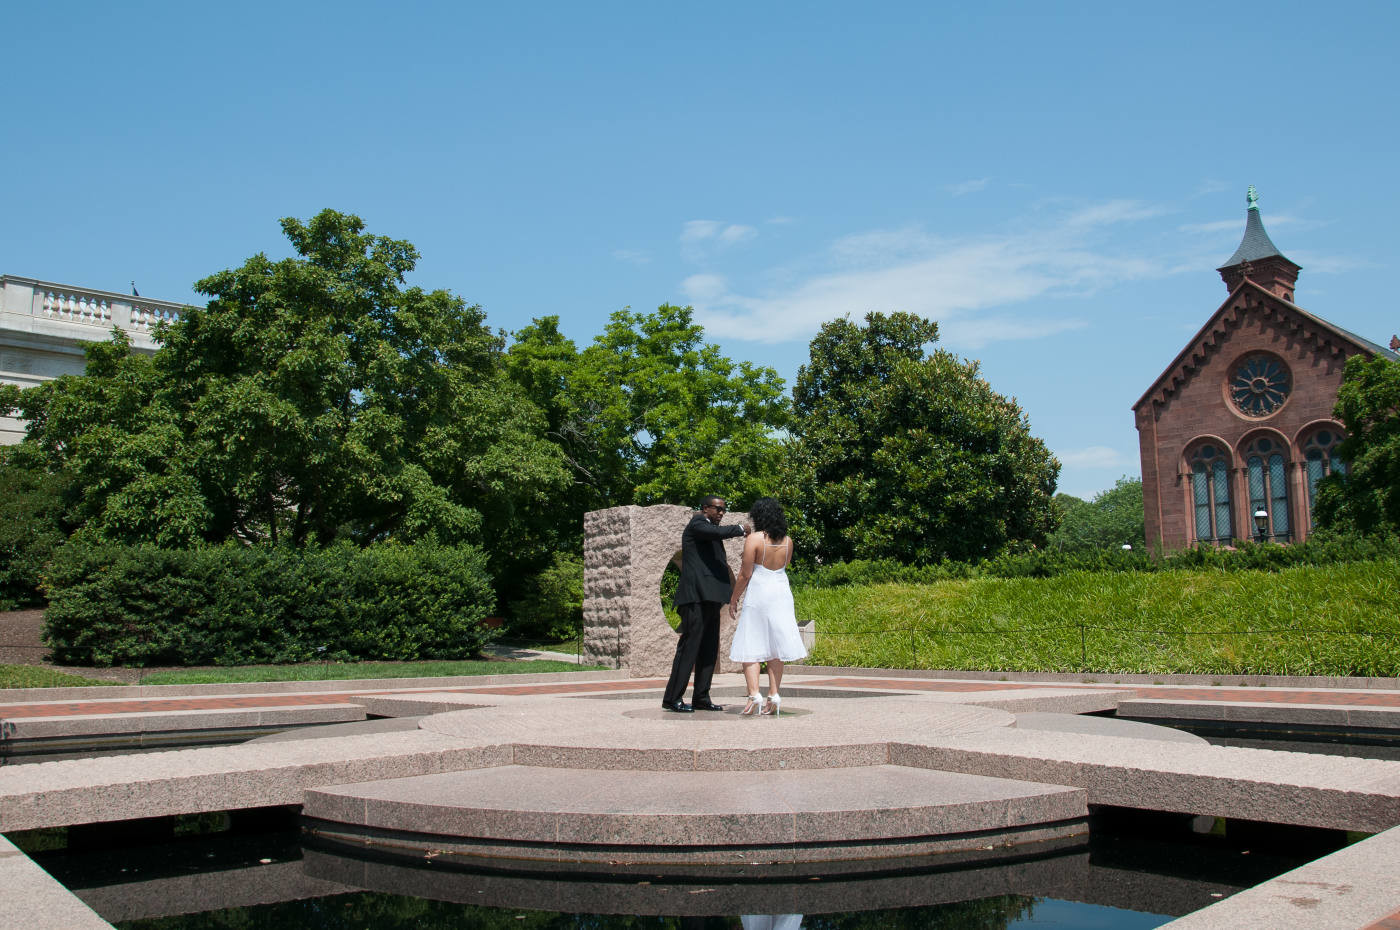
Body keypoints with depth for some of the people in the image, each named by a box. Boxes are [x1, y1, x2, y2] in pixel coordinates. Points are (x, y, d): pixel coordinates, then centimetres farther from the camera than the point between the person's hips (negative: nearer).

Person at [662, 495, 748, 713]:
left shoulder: (709, 529, 25)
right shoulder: (697, 523, -4)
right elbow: (718, 532, -24)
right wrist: (740, 529, -10)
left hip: (710, 598, 10)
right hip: (696, 597, -10)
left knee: (709, 650, 9)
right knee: (689, 646, -10)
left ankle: (701, 698, 14)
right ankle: (673, 698, -6)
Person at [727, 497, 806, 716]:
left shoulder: (754, 539, -10)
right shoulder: (787, 541, 5)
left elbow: (745, 574, -9)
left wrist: (734, 599, 1)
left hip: (758, 593, -5)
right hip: (781, 593, 5)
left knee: (750, 646, 0)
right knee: (775, 646, 9)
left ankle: (754, 694, -12)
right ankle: (774, 696, 6)